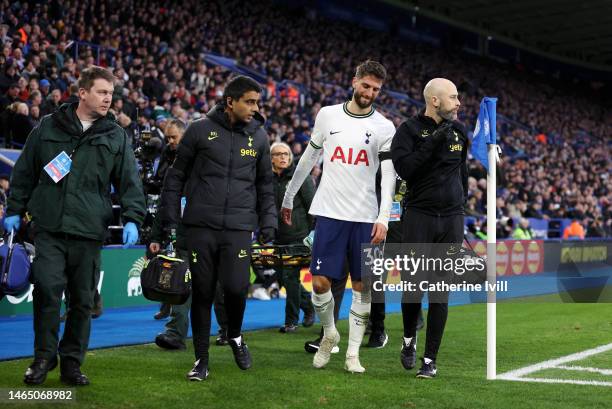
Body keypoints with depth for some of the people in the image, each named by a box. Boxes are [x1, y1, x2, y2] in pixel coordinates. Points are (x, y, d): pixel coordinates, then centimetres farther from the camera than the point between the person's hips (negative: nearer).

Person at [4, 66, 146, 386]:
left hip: (89, 231, 1)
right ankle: (44, 357, 6)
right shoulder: (49, 127, 9)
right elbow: (25, 172, 15)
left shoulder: (116, 136, 10)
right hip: (49, 227, -1)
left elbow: (130, 182, 7)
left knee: (83, 299, 6)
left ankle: (72, 362, 19)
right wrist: (15, 210, 12)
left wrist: (132, 219, -5)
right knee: (47, 290, -11)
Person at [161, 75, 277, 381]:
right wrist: (170, 218, 1)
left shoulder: (258, 136, 8)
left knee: (236, 287, -11)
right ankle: (201, 358, 18)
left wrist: (268, 222, 8)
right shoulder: (201, 130, -1)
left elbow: (265, 184, 16)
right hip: (200, 227, -1)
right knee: (202, 292, 4)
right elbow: (176, 175, 5)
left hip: (239, 227, 1)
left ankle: (235, 335, 21)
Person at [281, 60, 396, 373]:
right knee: (320, 282, -4)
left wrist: (383, 218, -15)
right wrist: (289, 197, 19)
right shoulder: (327, 115, 6)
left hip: (365, 217, 0)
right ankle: (329, 333, 23)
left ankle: (353, 353, 13)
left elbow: (388, 176, -4)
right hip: (330, 213, 1)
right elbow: (309, 158, 16)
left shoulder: (384, 127, 1)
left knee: (362, 286, 3)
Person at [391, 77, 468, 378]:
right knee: (413, 287, -3)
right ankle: (409, 340, 26)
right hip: (419, 216, -4)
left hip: (452, 219, 4)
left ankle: (430, 359, 9)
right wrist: (433, 141, -21)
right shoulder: (409, 130, -4)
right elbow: (404, 168, -18)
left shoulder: (458, 130, 12)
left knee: (440, 292, 3)